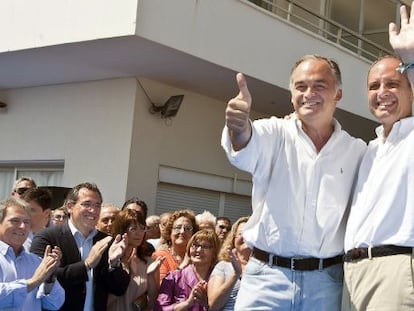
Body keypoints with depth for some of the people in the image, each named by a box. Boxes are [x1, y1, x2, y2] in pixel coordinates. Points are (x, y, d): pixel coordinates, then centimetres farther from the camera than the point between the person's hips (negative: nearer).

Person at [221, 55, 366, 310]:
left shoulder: (357, 151, 8)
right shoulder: (275, 134, 2)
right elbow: (245, 151, -20)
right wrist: (239, 128, -44)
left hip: (326, 281, 2)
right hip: (267, 275, -1)